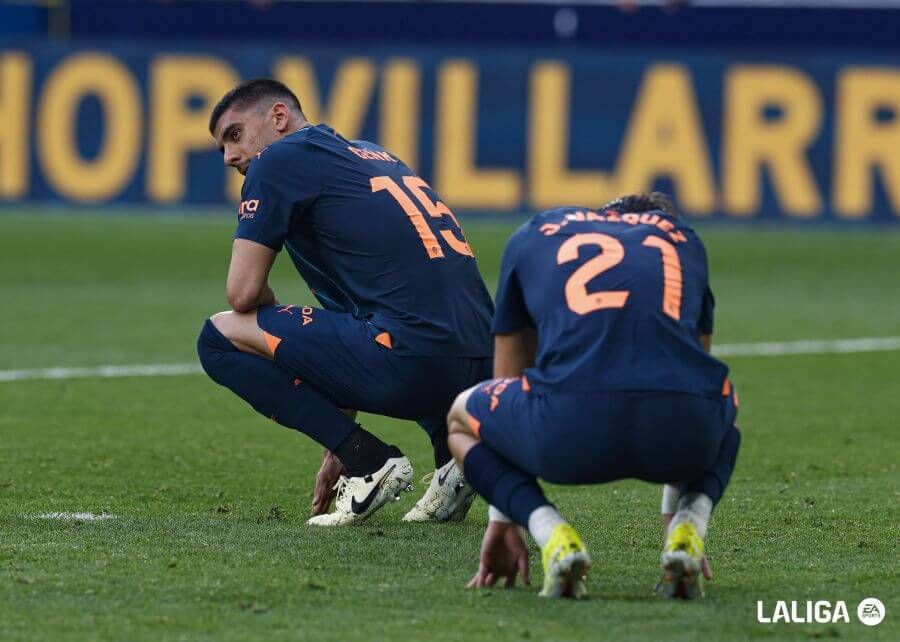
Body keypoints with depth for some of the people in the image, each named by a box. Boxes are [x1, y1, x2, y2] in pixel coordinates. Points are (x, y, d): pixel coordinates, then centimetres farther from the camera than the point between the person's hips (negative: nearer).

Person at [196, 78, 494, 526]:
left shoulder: (279, 158, 5)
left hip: (412, 363, -9)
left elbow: (243, 294, 0)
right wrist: (338, 450, 36)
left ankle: (370, 463, -3)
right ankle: (453, 448, 15)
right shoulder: (371, 155, 30)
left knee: (220, 337, 3)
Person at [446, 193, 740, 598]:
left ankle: (553, 535, 3)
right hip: (680, 430, 2)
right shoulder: (686, 240, 34)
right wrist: (674, 515, 54)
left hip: (574, 421, -2)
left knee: (463, 420, 33)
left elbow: (509, 381, 39)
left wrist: (503, 519, 48)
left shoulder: (534, 236, 32)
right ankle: (688, 528, 9)